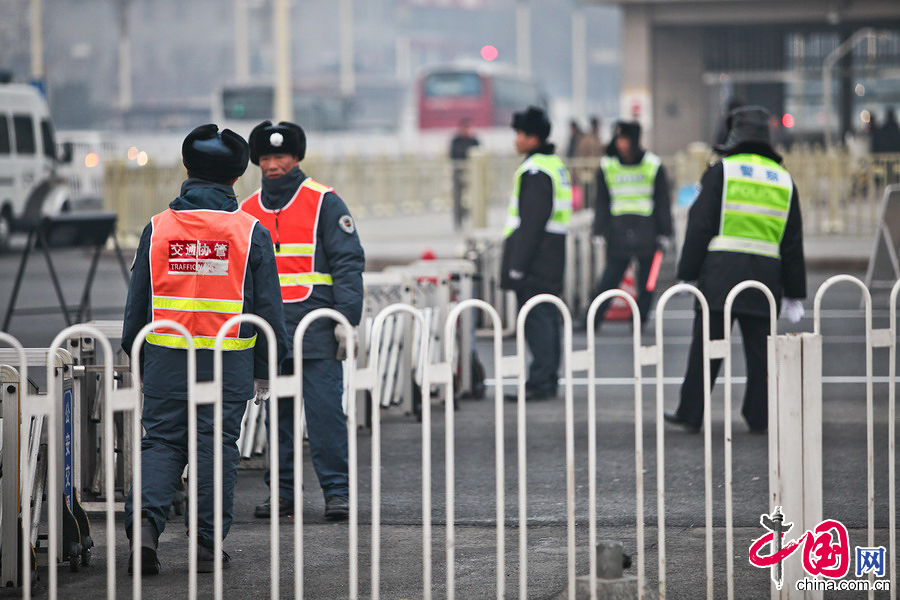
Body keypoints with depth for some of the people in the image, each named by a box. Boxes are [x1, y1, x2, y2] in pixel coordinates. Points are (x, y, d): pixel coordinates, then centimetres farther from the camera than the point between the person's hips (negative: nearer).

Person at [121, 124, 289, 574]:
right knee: (217, 444, 4)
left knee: (161, 440, 8)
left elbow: (137, 300, 7)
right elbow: (267, 305, 1)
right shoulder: (250, 233, -2)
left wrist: (136, 356, 18)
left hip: (166, 355, 1)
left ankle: (145, 519, -14)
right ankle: (207, 545, 7)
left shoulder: (157, 228, 2)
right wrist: (267, 365, 10)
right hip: (229, 360, -1)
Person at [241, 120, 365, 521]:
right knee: (278, 413, 6)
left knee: (325, 410, -7)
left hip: (316, 330, -4)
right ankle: (282, 492, 12)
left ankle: (337, 490, -3)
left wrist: (346, 320, -12)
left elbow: (349, 262, -3)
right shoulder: (248, 211, 15)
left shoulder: (323, 202, 1)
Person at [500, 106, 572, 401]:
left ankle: (539, 383, -9)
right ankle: (549, 381, 17)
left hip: (536, 258, -10)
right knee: (548, 318, 12)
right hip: (552, 257, 10)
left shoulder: (535, 171, -16)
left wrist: (517, 265, -19)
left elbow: (531, 223, -21)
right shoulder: (555, 164, 16)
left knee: (537, 321, -9)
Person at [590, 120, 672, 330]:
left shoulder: (653, 166, 2)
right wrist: (598, 232, 4)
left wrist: (665, 234, 4)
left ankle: (640, 320, 15)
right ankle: (592, 319, -5)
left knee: (646, 281, 3)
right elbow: (601, 203, 9)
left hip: (647, 232, 0)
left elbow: (663, 202, 6)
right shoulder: (607, 167, 5)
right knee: (609, 278, -6)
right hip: (618, 232, 0)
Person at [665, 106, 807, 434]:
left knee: (705, 349, 1)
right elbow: (792, 243, 15)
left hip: (720, 274, -3)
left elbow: (700, 226, -5)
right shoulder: (784, 180, 12)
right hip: (765, 278, 3)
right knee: (759, 349, 8)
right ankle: (759, 416, 9)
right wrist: (793, 293, 19)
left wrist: (687, 272, 0)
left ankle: (691, 414, 3)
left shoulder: (721, 172, -1)